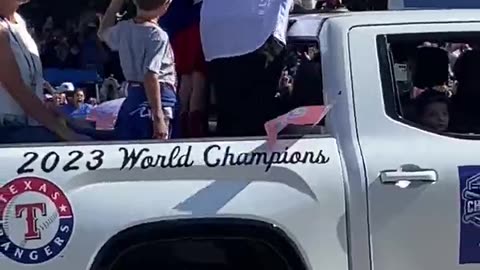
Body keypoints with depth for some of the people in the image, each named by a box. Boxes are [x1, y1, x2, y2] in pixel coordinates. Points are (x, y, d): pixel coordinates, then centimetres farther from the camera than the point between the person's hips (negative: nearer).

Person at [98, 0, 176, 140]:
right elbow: (151, 77, -23)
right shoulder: (157, 35, -15)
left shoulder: (123, 29, 7)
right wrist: (158, 118, -24)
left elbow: (103, 32, 32)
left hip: (132, 99, 8)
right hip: (155, 101, -8)